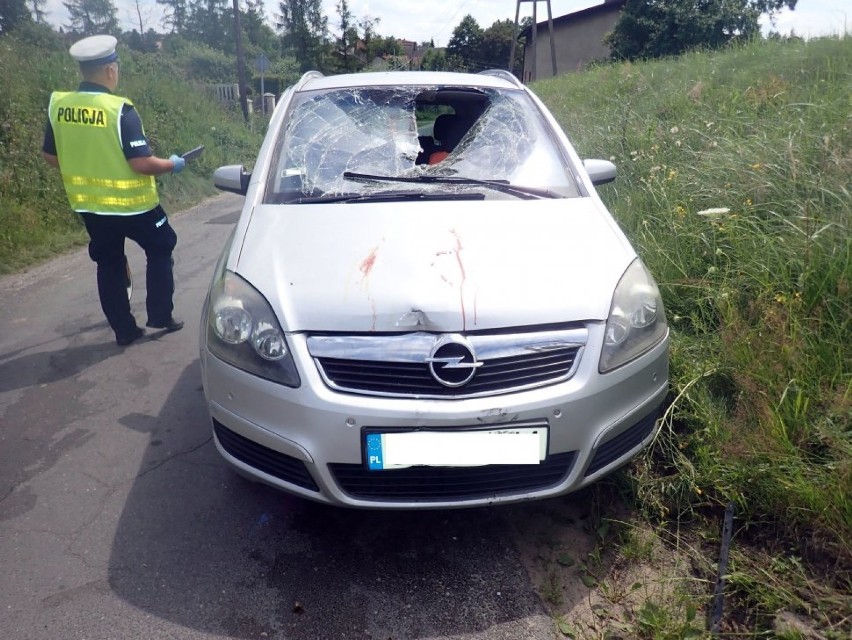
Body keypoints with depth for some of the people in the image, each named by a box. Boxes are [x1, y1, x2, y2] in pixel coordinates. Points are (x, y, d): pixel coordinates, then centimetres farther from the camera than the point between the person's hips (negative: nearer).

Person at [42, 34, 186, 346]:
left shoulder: (57, 105, -2)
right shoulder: (119, 110, -20)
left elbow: (50, 155, 7)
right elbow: (141, 163, -23)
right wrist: (171, 164, -5)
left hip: (89, 205, 5)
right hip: (132, 203, -5)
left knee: (109, 264, 16)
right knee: (159, 250, 17)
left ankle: (124, 329, 22)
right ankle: (160, 316, 18)